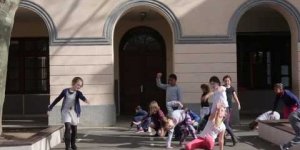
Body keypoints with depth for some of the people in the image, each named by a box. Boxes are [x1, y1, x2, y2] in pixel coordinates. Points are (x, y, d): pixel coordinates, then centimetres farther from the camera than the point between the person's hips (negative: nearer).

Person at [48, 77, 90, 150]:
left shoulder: (78, 93, -5)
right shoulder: (65, 91, -4)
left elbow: (82, 97, -29)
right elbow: (58, 99, 9)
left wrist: (85, 99, -53)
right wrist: (50, 107, 16)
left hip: (74, 113, 2)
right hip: (66, 112, -1)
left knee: (74, 129, 11)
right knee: (68, 127, -15)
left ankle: (73, 144, 32)